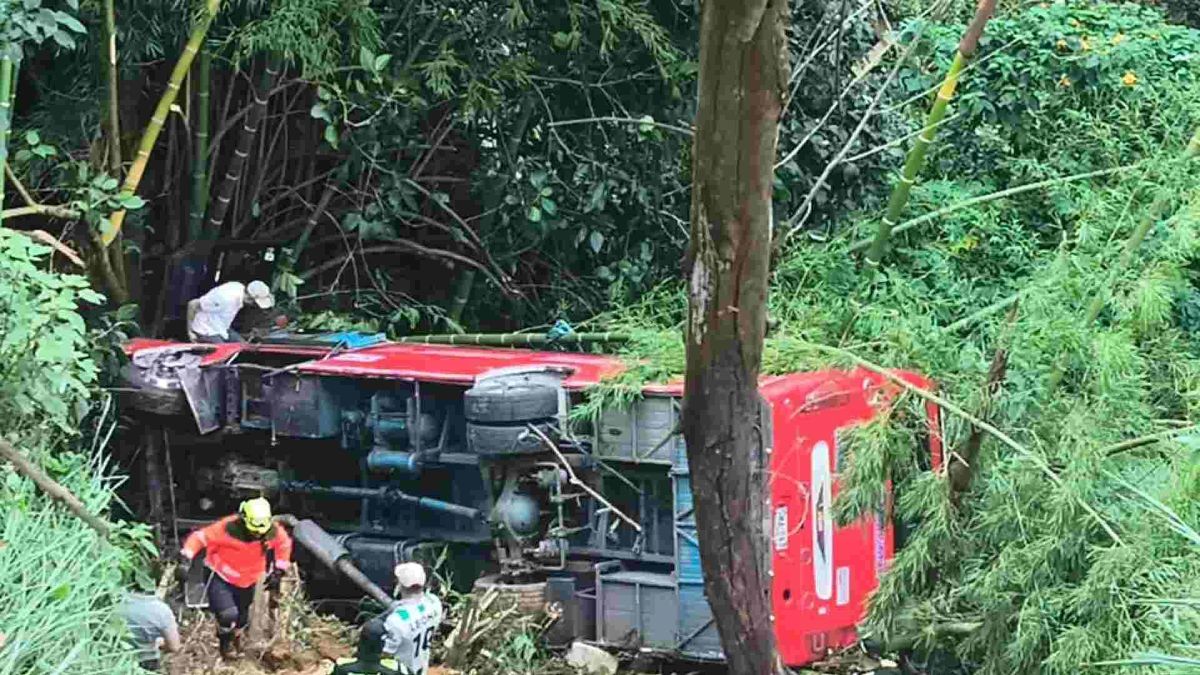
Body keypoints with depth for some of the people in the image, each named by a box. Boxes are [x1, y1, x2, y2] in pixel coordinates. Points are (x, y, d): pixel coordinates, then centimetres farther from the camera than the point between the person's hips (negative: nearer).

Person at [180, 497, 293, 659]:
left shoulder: (272, 532, -18)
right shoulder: (228, 528, -31)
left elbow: (285, 543, 5)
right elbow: (200, 537, -26)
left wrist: (280, 566, 5)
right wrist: (188, 554, -39)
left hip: (247, 582, 4)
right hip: (222, 579, -4)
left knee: (242, 619, 21)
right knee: (228, 615, -23)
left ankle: (236, 638, 57)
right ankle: (225, 640, 11)